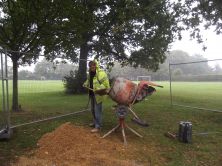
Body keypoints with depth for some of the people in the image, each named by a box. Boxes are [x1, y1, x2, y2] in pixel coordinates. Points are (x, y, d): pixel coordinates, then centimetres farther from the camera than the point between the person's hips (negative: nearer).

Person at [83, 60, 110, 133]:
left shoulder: (101, 73, -18)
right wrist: (86, 84, 10)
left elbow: (105, 83, -25)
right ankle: (95, 123, 37)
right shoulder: (90, 73, 10)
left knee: (97, 110, -5)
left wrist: (98, 89, -30)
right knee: (93, 110, 20)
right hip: (92, 94, 9)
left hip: (98, 95, -9)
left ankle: (97, 127, 4)